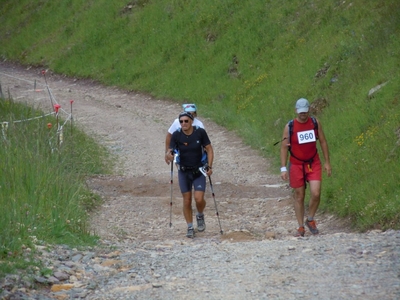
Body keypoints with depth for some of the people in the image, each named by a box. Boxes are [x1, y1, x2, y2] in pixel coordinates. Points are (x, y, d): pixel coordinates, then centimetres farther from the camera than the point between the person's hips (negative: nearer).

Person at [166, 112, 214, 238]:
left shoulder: (200, 132, -12)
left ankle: (200, 216, 19)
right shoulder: (176, 135, -10)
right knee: (187, 201, 3)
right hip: (184, 172, 1)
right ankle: (190, 228, 17)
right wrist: (169, 155, -34)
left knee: (199, 199, -13)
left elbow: (209, 149, -4)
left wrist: (209, 167, -11)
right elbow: (170, 151, -10)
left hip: (199, 171, -1)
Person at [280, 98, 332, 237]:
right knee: (299, 196, 4)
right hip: (296, 165, -1)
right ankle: (301, 227, 14)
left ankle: (310, 220, 11)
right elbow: (284, 147, -5)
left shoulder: (315, 122, 0)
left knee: (316, 193, -12)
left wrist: (327, 162, 5)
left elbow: (323, 142, 8)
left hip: (313, 164, 1)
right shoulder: (290, 126, -8)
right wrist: (283, 168, -11)